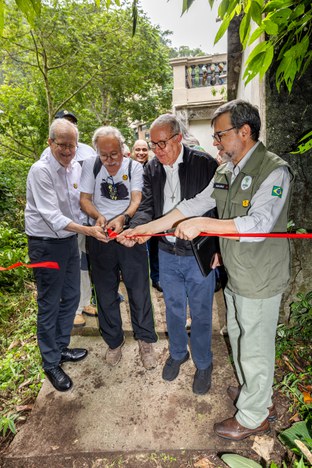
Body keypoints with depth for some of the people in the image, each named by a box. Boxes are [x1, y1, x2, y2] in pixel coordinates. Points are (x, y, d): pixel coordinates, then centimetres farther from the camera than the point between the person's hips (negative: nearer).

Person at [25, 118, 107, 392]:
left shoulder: (76, 168, 2)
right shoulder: (40, 170, -19)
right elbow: (52, 216, -24)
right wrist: (87, 230, -32)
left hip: (70, 239, 7)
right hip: (46, 245, -7)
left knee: (71, 297, 17)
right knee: (49, 305, 5)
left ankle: (61, 347, 38)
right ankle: (51, 363, 25)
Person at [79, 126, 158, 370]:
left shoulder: (134, 167, -1)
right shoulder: (90, 166, 3)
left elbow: (137, 200, -9)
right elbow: (85, 199, 1)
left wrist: (122, 218, -29)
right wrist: (98, 216, -19)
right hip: (101, 237, 2)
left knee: (139, 290, 4)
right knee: (106, 293, 12)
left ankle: (146, 340, 24)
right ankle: (114, 342, 32)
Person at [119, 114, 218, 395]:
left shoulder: (205, 163, -13)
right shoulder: (152, 169, 1)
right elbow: (147, 207, -2)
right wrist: (134, 230, -23)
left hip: (199, 255, -4)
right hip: (167, 254, 4)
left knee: (200, 313, 14)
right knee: (174, 309, 21)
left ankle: (203, 364, 39)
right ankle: (177, 353, 48)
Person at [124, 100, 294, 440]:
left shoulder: (274, 171, -18)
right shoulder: (226, 172, 6)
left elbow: (259, 224, -30)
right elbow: (194, 205, 6)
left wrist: (201, 225, -31)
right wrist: (145, 229, 2)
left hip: (260, 279, -8)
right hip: (235, 275, 8)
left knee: (255, 347, 9)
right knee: (238, 336, 23)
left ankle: (253, 417, 34)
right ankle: (257, 394, 50)